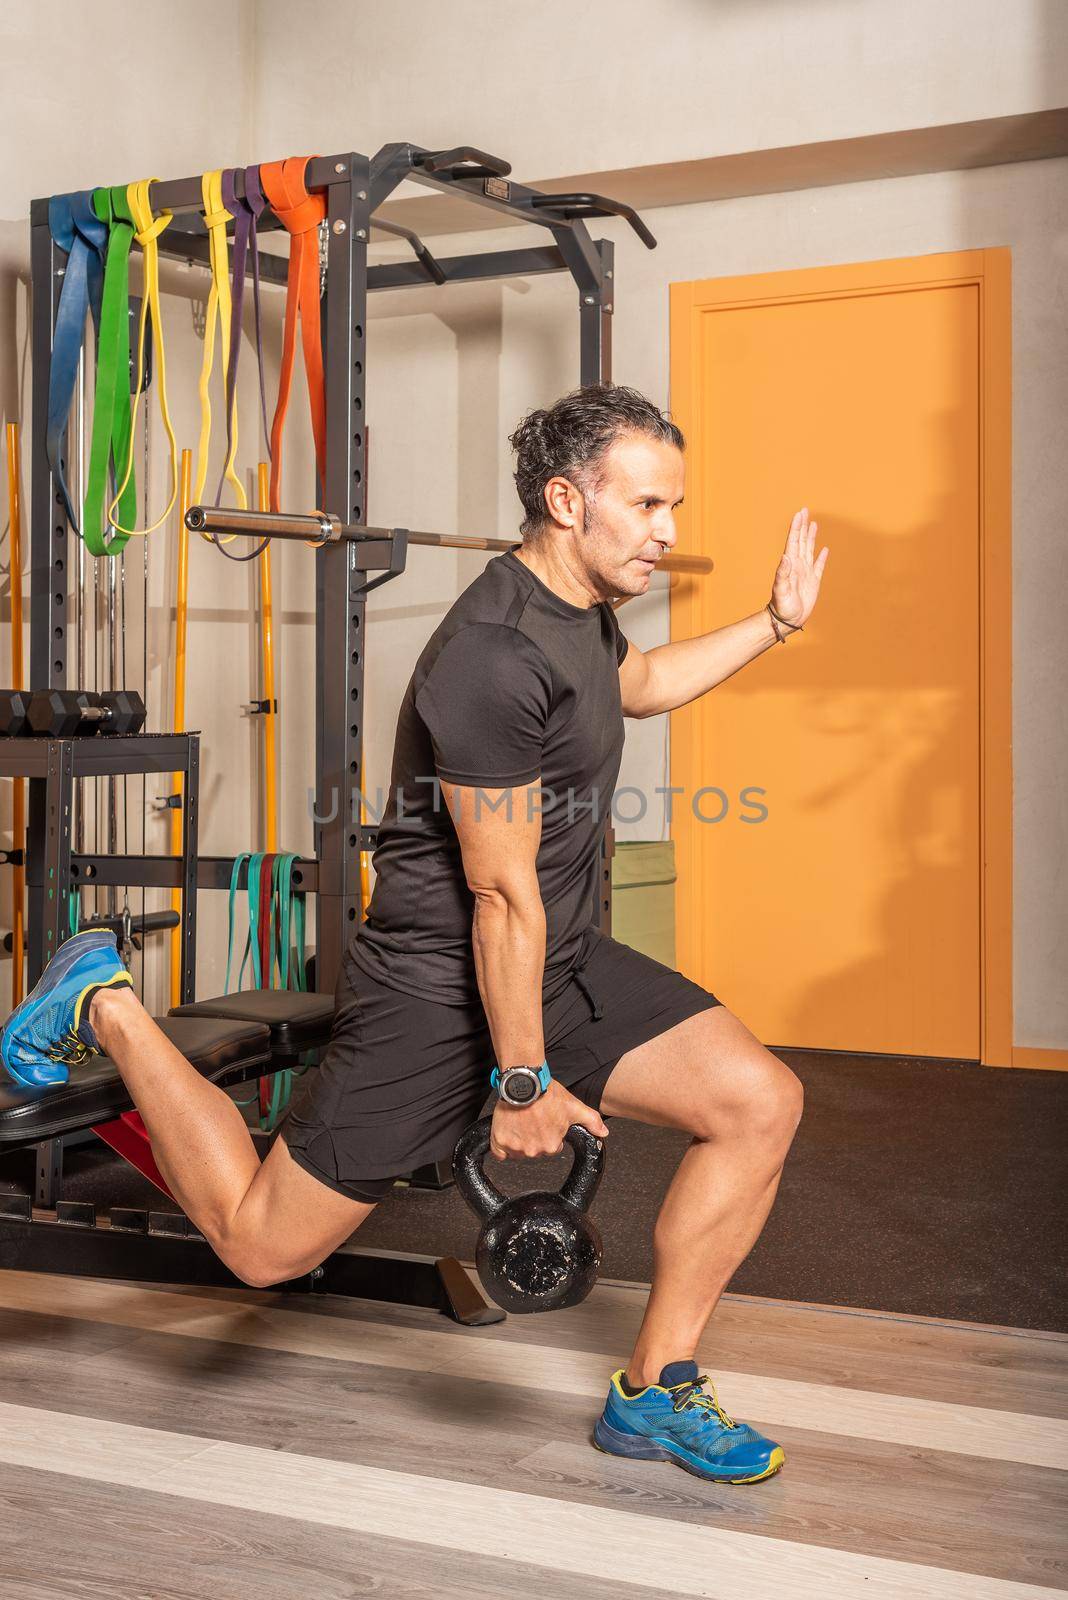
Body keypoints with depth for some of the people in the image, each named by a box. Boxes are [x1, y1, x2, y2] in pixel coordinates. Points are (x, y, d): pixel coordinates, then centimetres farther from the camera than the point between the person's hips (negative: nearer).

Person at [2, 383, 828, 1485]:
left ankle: (654, 1395, 7)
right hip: (440, 988, -9)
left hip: (562, 964, 9)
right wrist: (522, 1081, -15)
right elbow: (503, 898, -22)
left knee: (760, 1104, -6)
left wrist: (777, 621, 27)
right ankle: (108, 1013, 22)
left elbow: (640, 683, 32)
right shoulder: (497, 658, -26)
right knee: (260, 1243, 2)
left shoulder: (578, 613, 5)